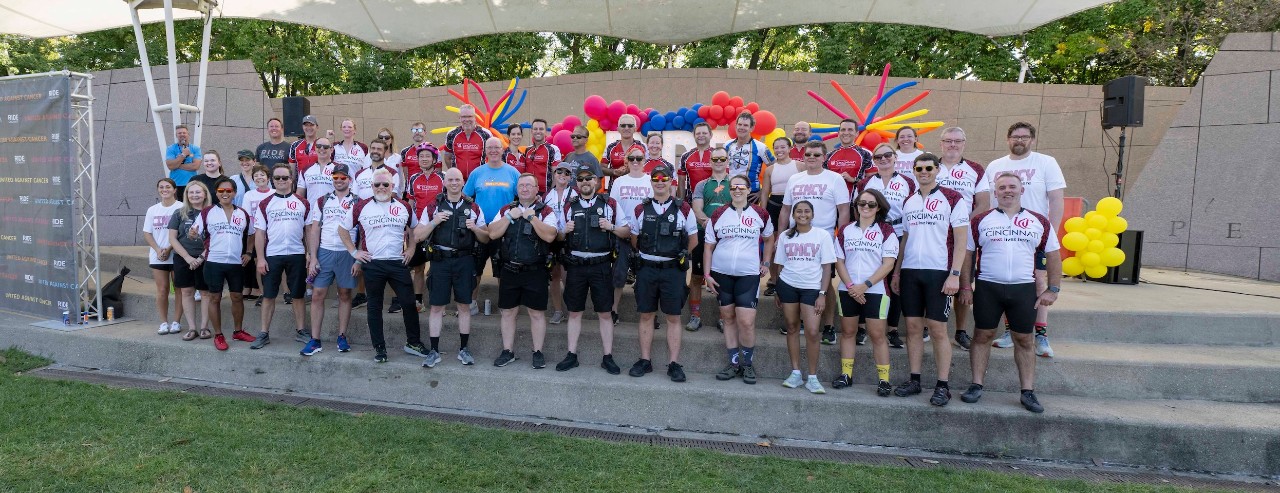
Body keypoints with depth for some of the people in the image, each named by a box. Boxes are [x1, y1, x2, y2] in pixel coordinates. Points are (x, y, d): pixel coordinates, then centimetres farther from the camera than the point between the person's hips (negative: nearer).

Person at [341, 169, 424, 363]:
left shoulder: (404, 207, 5)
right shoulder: (361, 207, 0)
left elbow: (414, 228, 21)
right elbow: (343, 229, 9)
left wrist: (410, 248, 9)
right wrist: (354, 252, 3)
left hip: (398, 263, 1)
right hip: (372, 264, -1)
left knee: (409, 303, 1)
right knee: (374, 306, 6)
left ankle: (413, 342, 16)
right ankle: (379, 347, 16)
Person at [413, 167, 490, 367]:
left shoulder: (473, 208, 5)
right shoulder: (433, 207, 4)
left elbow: (486, 238, 7)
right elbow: (417, 236, 2)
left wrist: (475, 228, -13)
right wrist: (434, 222, -13)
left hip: (464, 261, 0)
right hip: (440, 260, 0)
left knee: (464, 305, 7)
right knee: (436, 306, 2)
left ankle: (463, 349, 18)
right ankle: (434, 351, 11)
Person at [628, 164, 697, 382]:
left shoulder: (683, 209, 0)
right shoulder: (640, 210, 6)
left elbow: (693, 240, 8)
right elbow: (634, 239, 16)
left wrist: (677, 254, 8)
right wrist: (647, 255, 11)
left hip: (672, 270, -2)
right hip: (646, 268, 2)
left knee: (673, 317, 3)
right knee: (646, 315, 7)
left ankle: (674, 364, 9)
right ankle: (645, 361, 17)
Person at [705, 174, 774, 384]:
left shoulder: (760, 214, 3)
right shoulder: (718, 215, 3)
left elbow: (769, 239, 20)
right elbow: (708, 247, 6)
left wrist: (766, 262, 11)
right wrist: (707, 274, 0)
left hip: (749, 274, -2)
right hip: (721, 273, 2)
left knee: (746, 321, -9)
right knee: (728, 318, 9)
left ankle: (748, 364, 10)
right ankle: (733, 363, 19)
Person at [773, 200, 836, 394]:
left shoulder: (822, 235, 0)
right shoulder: (785, 236, 7)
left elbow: (827, 267, -1)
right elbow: (780, 265, 12)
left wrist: (822, 294, -6)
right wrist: (777, 291, 10)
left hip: (812, 288, -2)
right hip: (788, 285, 2)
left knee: (812, 333, -8)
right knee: (792, 327, 5)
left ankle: (812, 378, 3)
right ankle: (795, 373, 15)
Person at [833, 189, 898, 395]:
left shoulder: (886, 231, -1)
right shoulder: (846, 231, 7)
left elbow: (888, 263, -7)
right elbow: (839, 261, 5)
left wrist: (865, 285, -14)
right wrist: (850, 286, -9)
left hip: (875, 291, -3)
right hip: (848, 290, 3)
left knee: (877, 335, -1)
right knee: (847, 332, 9)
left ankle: (884, 380, 4)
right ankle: (846, 374, 17)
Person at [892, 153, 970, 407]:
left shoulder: (953, 199, -3)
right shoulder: (909, 202, 13)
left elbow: (961, 239, -7)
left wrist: (954, 274, -14)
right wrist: (896, 272, 14)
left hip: (938, 272, -5)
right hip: (910, 271, 5)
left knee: (938, 329, -3)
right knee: (913, 326, 7)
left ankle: (942, 386, 5)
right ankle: (914, 380, 15)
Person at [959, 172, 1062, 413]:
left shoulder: (1039, 222, 6)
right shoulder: (981, 221, 4)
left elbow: (1053, 256, 10)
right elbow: (967, 254, 4)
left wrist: (1052, 289, 3)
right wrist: (965, 287, -1)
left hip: (1024, 289, 1)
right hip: (987, 287, 0)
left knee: (1024, 340, 6)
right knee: (982, 336, 4)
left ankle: (1028, 392, 12)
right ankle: (977, 386, 12)